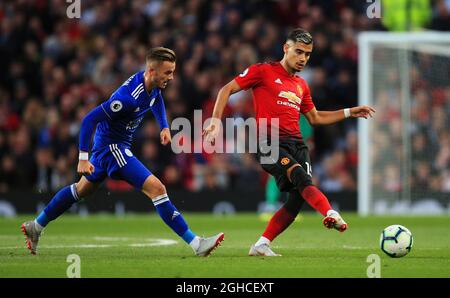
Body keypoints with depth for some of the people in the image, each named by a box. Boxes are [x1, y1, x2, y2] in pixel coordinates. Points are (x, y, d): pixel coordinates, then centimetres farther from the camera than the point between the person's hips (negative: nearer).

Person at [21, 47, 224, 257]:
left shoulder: (153, 84, -6)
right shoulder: (128, 97, -32)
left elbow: (156, 98, 22)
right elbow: (89, 120, -28)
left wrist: (164, 126, 11)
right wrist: (83, 158, -27)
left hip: (105, 145, 10)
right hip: (112, 147, -10)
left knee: (82, 190, 26)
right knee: (157, 189, -16)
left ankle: (36, 226, 41)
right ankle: (196, 244, -16)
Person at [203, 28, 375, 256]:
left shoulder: (301, 86, 24)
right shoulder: (263, 71, 3)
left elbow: (315, 118, 33)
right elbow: (227, 90, 2)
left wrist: (349, 112, 26)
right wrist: (216, 120, -10)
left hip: (296, 144, 7)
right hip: (270, 143, -7)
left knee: (298, 198, -9)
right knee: (301, 178, -30)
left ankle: (261, 245, 1)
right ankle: (331, 215, -54)